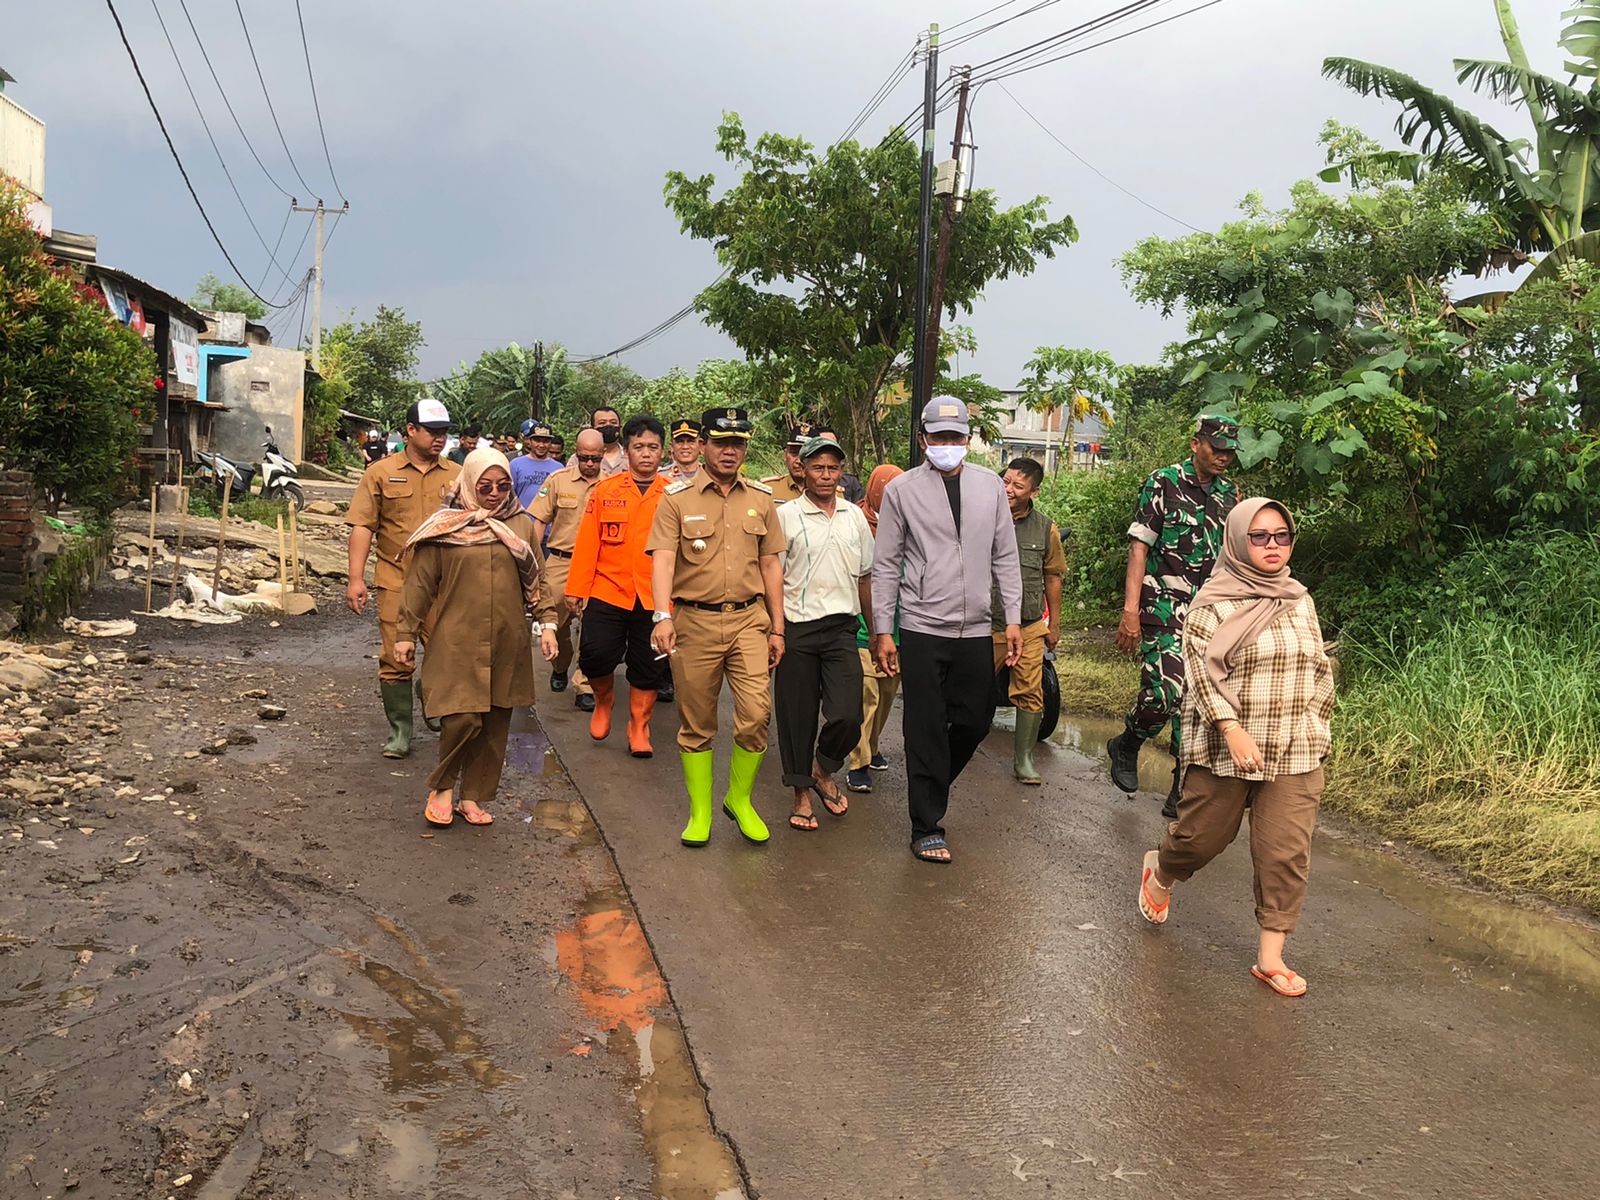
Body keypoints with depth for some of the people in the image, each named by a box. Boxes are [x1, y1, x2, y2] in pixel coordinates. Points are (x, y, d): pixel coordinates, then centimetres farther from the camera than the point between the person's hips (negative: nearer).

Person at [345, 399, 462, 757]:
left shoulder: (456, 475, 7)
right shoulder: (381, 472, 3)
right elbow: (362, 527, 0)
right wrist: (356, 579, -8)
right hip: (396, 582, -1)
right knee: (396, 659, 3)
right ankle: (399, 732, 17)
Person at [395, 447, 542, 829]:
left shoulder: (521, 525, 9)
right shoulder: (445, 526, -1)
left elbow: (535, 581, 14)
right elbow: (420, 582, 2)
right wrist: (407, 633, 1)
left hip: (507, 642, 4)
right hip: (457, 640, -3)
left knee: (495, 724, 7)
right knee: (462, 718, -12)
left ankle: (472, 796, 22)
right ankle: (442, 787, 13)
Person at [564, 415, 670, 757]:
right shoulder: (605, 490, 3)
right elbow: (587, 543, 2)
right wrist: (577, 589, -1)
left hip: (655, 598, 0)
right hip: (607, 591, 0)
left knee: (649, 669, 7)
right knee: (596, 655, -9)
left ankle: (639, 728, 27)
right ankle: (603, 701, 24)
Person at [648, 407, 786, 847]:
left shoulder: (761, 498, 9)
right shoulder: (677, 498, -1)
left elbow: (771, 565, 13)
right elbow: (662, 560, -10)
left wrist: (777, 628, 10)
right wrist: (663, 616, -25)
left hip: (749, 618, 2)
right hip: (694, 621, -1)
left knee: (756, 714, -9)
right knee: (696, 723, 7)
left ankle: (740, 799, 15)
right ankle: (700, 812, 22)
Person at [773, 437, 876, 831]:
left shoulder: (855, 517, 10)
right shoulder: (786, 515, -1)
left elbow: (865, 577, 17)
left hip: (841, 628, 3)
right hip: (797, 629, -2)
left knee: (847, 716, -6)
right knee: (797, 716, 4)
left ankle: (823, 772, 22)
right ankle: (802, 794, 21)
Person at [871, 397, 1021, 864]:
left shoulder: (990, 485, 7)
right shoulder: (902, 489, -1)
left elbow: (1005, 557, 10)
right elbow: (886, 565, 1)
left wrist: (1013, 619, 5)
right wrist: (882, 631, -2)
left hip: (975, 629, 3)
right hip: (922, 629, -3)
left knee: (976, 721, 10)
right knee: (926, 730, 1)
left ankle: (930, 785, 37)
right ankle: (927, 827, 15)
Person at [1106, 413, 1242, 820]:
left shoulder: (1230, 494, 14)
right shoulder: (1164, 483, -3)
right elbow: (1139, 547, -7)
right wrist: (1130, 610, -14)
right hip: (1164, 604, -5)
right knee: (1165, 690, -17)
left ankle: (1183, 794, 10)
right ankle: (1126, 747, 13)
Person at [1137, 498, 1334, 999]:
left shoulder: (1299, 600, 10)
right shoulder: (1215, 601, -7)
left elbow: (1319, 670, 18)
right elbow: (1202, 671, -14)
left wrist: (1316, 731, 15)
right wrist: (1233, 730, -23)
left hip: (1294, 754, 4)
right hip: (1223, 750, -4)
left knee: (1287, 853, -2)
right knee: (1202, 836, 9)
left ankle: (1271, 957, 7)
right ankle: (1160, 872, 42)